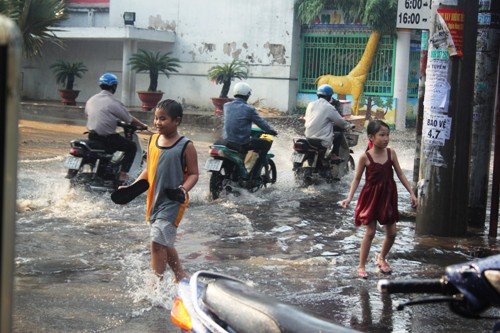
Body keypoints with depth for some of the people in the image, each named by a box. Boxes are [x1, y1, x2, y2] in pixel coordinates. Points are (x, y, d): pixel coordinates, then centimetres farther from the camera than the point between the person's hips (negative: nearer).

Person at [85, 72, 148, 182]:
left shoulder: (91, 100, 6)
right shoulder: (114, 103, -13)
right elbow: (130, 120, -7)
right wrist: (143, 125, 9)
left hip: (92, 136, 7)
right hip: (107, 138, -7)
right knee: (132, 147, 7)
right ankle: (123, 174, -2)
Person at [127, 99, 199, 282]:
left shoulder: (185, 146, -11)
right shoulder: (153, 140, 6)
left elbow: (193, 173, -8)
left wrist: (183, 189, -25)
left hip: (173, 202, -7)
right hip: (154, 200, 7)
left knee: (157, 242, -12)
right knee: (164, 243, 18)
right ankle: (181, 276, 37)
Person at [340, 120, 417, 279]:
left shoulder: (391, 153, -5)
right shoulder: (365, 157, -14)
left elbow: (400, 174, 3)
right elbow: (357, 178, -7)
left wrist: (411, 193, 1)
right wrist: (349, 198, -16)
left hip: (388, 197, 4)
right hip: (371, 197, -4)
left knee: (391, 233, 8)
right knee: (370, 232, -1)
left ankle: (381, 258, 34)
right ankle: (361, 266, 12)